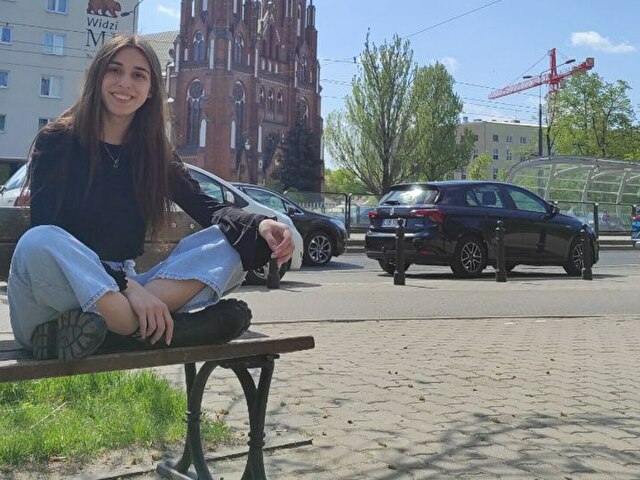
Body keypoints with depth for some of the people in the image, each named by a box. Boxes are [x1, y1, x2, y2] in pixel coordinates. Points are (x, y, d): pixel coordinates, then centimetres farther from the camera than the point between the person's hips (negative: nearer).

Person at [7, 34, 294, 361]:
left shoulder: (156, 152, 8)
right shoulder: (56, 141, -5)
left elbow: (208, 208, -2)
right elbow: (47, 235, -15)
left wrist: (260, 226, -25)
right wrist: (126, 285, -29)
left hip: (120, 293, 5)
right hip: (56, 297, -4)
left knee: (228, 244, -13)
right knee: (38, 244, -38)